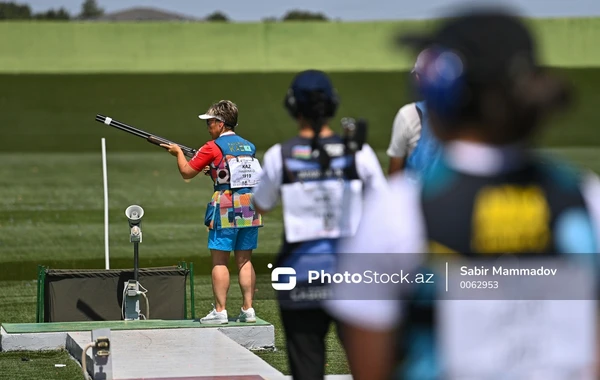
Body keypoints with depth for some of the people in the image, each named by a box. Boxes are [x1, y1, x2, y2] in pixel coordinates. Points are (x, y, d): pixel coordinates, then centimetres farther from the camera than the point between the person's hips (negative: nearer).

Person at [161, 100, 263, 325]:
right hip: (250, 206, 6)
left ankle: (220, 311, -4)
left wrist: (178, 152, 19)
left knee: (219, 261, -1)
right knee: (244, 260, 9)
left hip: (226, 208, -6)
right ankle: (248, 310, 6)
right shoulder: (248, 147, 13)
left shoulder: (213, 147, -5)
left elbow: (186, 172, 3)